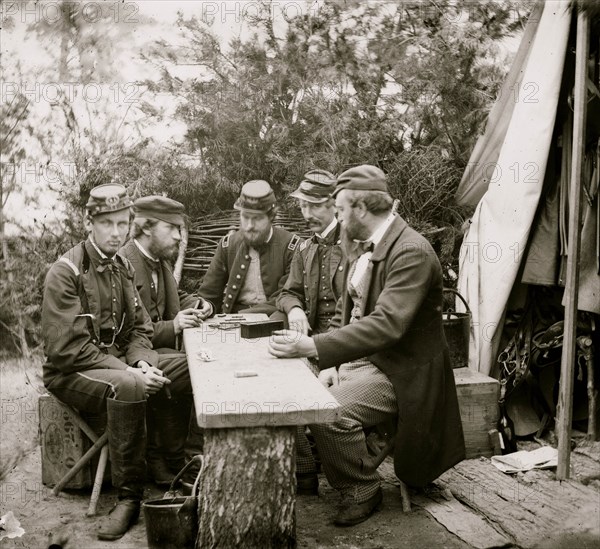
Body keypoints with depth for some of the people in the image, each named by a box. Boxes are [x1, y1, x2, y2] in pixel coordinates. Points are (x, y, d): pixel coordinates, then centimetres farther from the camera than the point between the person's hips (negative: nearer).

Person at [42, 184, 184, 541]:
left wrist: (142, 364, -14)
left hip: (119, 361, 7)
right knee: (127, 387, -37)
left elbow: (140, 330, 8)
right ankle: (130, 495, -23)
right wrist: (129, 372, -26)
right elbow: (68, 349, -21)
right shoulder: (65, 273, -15)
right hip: (71, 373, -7)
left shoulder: (123, 267, 8)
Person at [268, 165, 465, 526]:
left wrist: (313, 347, -38)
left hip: (399, 371, -9)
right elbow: (347, 311, 12)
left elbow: (387, 324, -33)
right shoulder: (365, 248, 8)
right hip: (363, 358, 9)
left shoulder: (411, 252, -21)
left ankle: (362, 491, -3)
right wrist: (329, 363, -4)